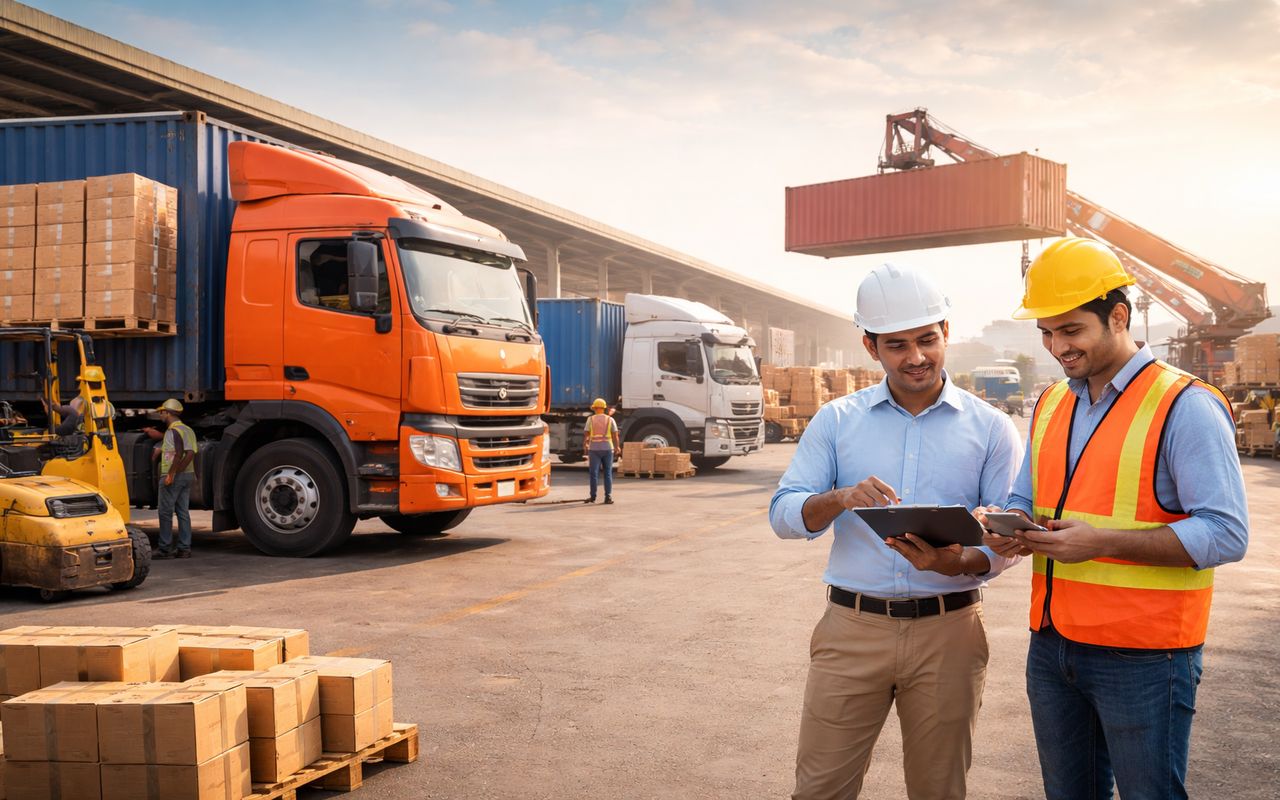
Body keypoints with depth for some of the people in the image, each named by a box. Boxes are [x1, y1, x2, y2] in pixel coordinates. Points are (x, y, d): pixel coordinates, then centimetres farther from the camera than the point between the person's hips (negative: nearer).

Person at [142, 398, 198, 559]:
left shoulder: (173, 430, -13)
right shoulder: (188, 430, 14)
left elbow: (179, 454, -24)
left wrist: (171, 474, -21)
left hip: (173, 476, -8)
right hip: (188, 474, 8)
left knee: (165, 512, -2)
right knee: (183, 512, 9)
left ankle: (165, 548, 0)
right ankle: (184, 548, 9)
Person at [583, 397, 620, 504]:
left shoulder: (590, 419, 1)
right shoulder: (610, 419, 3)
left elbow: (586, 435, 0)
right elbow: (615, 435, 0)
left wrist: (584, 445, 18)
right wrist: (617, 446, 16)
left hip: (594, 449, 0)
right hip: (607, 448, 0)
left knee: (594, 473, 5)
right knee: (608, 473, 4)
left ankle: (593, 496, 10)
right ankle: (608, 497, 0)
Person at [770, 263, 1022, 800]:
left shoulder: (989, 427, 3)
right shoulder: (837, 420, 5)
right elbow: (783, 514, 0)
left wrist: (957, 563, -21)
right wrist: (839, 499, -21)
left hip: (948, 631, 0)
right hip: (852, 627, 0)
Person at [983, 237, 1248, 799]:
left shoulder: (1185, 407, -12)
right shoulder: (1050, 405, 10)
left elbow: (1225, 534, -18)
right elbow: (1025, 499, 18)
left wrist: (1102, 542, -24)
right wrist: (1012, 528, -6)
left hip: (1143, 657, -6)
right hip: (1053, 644, 7)